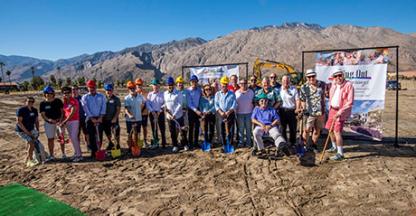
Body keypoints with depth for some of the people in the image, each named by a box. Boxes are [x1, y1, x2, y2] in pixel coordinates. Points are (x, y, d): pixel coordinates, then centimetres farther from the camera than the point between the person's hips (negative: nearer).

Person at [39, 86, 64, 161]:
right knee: (50, 139, 6)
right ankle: (51, 155, 15)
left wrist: (61, 118, -12)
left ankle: (63, 154, 14)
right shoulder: (43, 104, -1)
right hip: (48, 123, 0)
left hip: (59, 121, 0)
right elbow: (43, 114, -3)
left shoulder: (58, 101, -1)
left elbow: (62, 110, 3)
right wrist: (49, 119, -21)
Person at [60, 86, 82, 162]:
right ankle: (76, 153, 19)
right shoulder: (64, 102, 10)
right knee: (71, 138, 10)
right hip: (67, 122, 7)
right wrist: (62, 122, 0)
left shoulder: (74, 101, -13)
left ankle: (79, 155, -6)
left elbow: (72, 113, -19)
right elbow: (64, 112, 12)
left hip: (74, 121, -7)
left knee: (74, 138, -11)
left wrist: (64, 122, -20)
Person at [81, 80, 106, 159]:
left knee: (99, 135, 1)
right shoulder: (85, 97, 3)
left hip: (99, 118, 1)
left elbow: (103, 107, 0)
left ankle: (98, 150, 12)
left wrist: (100, 117, -11)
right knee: (91, 136, -1)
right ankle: (93, 151, 6)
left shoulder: (101, 96, 6)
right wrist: (92, 119, -13)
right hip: (90, 118, -1)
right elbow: (86, 109, -5)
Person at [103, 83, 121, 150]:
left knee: (116, 133, 3)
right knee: (107, 132, 16)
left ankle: (118, 144, 22)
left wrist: (115, 118, -17)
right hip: (105, 119, 3)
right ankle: (110, 143, 39)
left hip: (114, 119, -3)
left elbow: (118, 109, -8)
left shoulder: (116, 99, -5)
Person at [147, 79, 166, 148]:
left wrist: (159, 111, -11)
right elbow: (148, 104, -1)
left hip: (160, 113, -2)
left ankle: (164, 143, 8)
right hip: (152, 113, 2)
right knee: (154, 129, 7)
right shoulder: (150, 94, 5)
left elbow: (164, 104, -1)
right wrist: (153, 112, -12)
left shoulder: (162, 94, 1)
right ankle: (156, 143, 16)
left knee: (162, 129, -1)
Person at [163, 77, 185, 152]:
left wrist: (174, 114, -21)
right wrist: (167, 112, -7)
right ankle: (175, 145, 21)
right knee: (172, 132, 9)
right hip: (169, 116, 3)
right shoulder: (164, 94, 5)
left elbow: (179, 105, -14)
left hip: (178, 116, -3)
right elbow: (164, 104, 10)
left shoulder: (178, 94, -8)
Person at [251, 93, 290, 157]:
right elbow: (253, 119, 9)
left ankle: (282, 146, -63)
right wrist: (261, 124, -8)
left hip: (271, 126, 0)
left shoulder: (272, 110, 22)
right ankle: (261, 149, -24)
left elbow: (277, 120, 10)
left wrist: (270, 125, -9)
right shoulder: (256, 109, 22)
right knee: (255, 132, -34)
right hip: (260, 127, 0)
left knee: (276, 134, -34)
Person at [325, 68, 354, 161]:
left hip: (341, 111, -7)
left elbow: (350, 102, -19)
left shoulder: (348, 85, -15)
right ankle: (334, 147, 36)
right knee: (330, 129, 15)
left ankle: (340, 154, -3)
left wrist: (340, 112, -23)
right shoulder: (333, 84, 5)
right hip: (332, 109, 7)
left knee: (337, 131, -13)